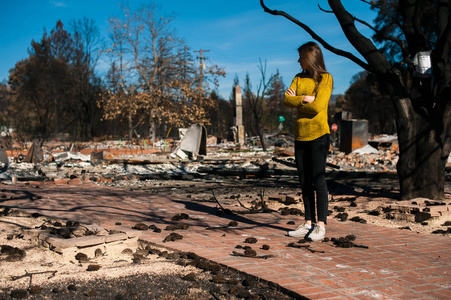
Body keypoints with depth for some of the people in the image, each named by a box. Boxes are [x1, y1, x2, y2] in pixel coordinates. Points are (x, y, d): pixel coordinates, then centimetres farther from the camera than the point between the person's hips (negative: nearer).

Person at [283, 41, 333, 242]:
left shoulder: (325, 78, -2)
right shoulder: (299, 78, 16)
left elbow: (317, 106, -14)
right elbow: (286, 100, 2)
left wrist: (297, 101, -2)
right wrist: (305, 99, -11)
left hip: (318, 135, -6)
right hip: (300, 135, 6)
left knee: (318, 180, -7)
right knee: (305, 182, 7)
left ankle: (321, 225, -2)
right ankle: (308, 224, 13)